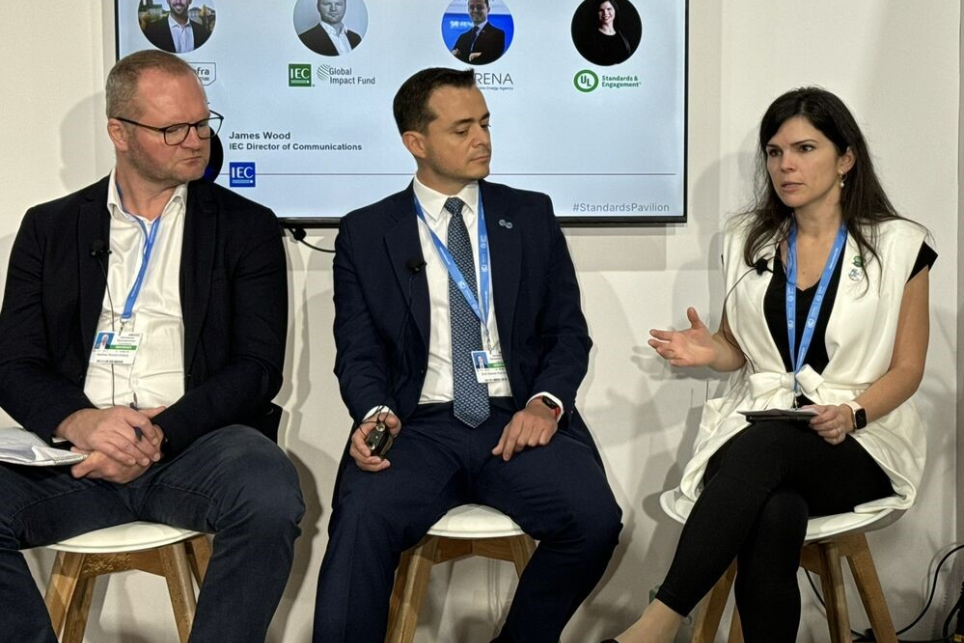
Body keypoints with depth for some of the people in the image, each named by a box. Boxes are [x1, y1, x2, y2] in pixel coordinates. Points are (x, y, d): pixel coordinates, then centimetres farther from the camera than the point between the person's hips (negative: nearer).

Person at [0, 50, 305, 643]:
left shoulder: (246, 227, 9)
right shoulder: (50, 228, 15)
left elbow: (258, 367, 0)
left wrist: (158, 435, -14)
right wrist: (78, 421, -15)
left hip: (196, 441, -1)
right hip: (78, 448, 2)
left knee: (271, 498, -33)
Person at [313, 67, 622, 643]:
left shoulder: (531, 216, 13)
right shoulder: (365, 233, 9)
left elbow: (569, 330, 10)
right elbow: (358, 352, 5)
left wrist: (546, 403, -9)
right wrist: (376, 413, -17)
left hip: (519, 421, 2)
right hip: (418, 427, -1)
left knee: (594, 519, -24)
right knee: (362, 521, -32)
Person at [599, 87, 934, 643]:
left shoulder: (899, 245, 2)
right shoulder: (748, 241, 12)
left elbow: (907, 369, 2)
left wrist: (851, 413, -17)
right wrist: (710, 351, -4)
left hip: (860, 443, -2)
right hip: (756, 425, 2)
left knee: (765, 445, -38)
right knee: (775, 515, -37)